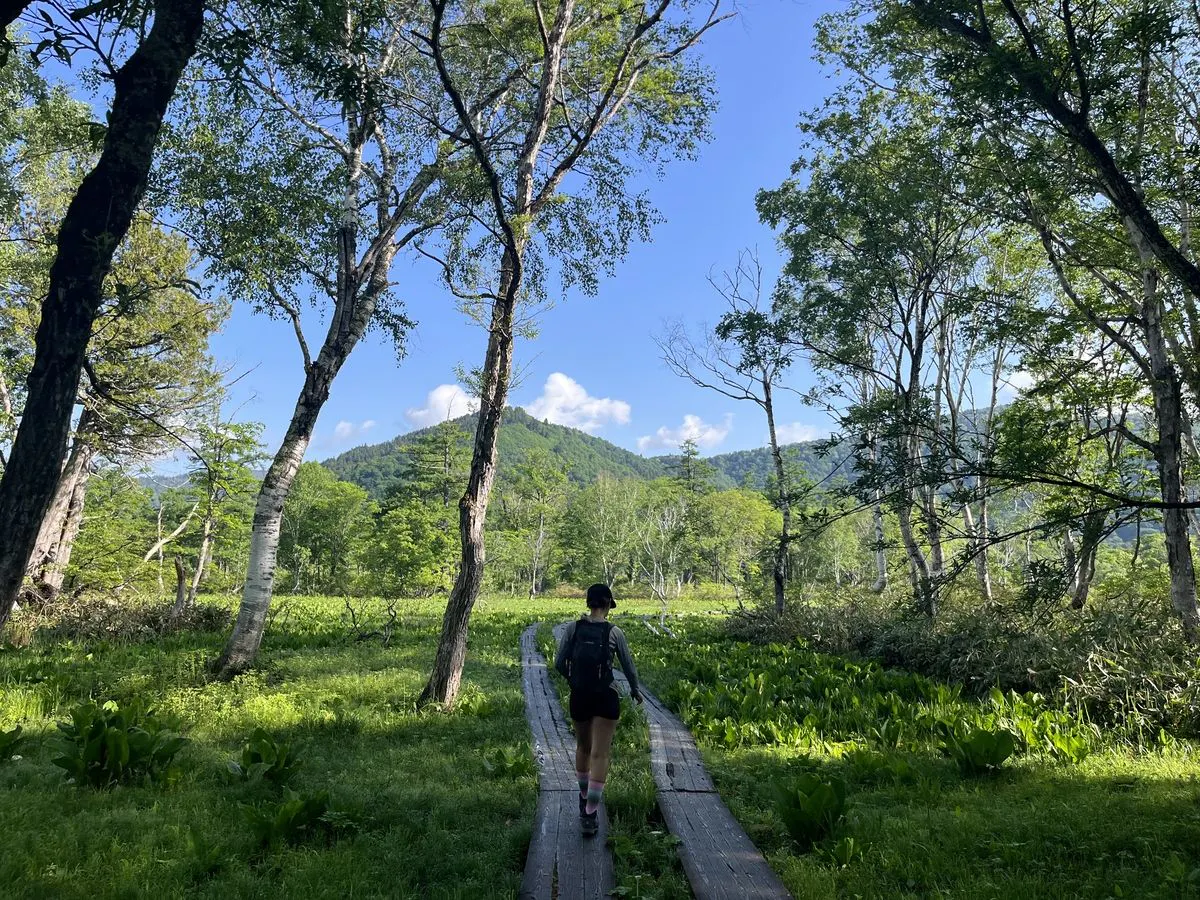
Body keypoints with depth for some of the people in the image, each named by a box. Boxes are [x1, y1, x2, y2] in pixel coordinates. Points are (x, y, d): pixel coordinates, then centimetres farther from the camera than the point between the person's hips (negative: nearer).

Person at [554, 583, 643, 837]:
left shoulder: (573, 629, -4)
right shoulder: (614, 632, -8)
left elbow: (559, 664, -2)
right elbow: (628, 665, 2)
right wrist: (635, 689, 20)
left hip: (579, 696, 3)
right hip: (605, 697, -3)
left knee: (583, 747, 23)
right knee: (600, 754, 1)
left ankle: (585, 795, 41)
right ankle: (590, 813, -4)